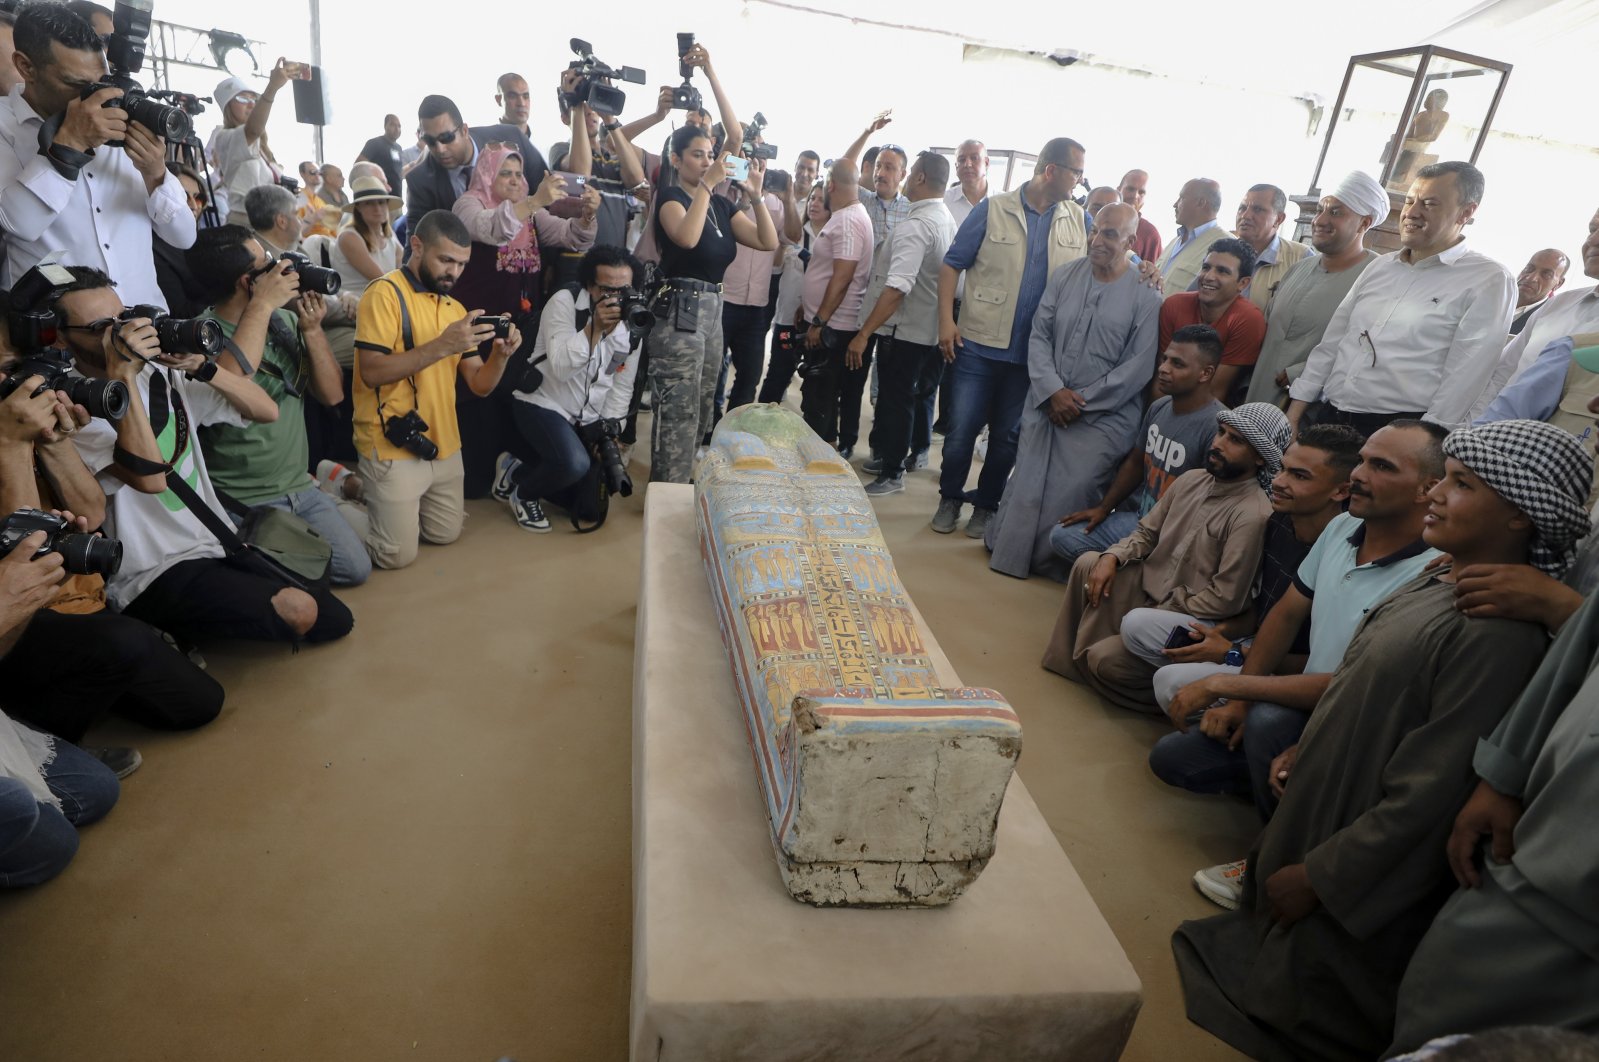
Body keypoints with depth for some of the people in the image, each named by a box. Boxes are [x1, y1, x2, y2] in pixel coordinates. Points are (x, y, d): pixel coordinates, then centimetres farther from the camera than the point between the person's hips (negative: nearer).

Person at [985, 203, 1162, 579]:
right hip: (1047, 404, 3)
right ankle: (1009, 548, 26)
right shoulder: (1065, 275, 4)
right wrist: (1053, 391, -10)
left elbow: (1138, 368, -9)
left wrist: (1080, 402, -11)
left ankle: (1051, 561, 14)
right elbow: (1039, 336, 3)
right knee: (1026, 487, 7)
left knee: (1072, 492, -7)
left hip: (1103, 418, -3)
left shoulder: (1146, 296, -6)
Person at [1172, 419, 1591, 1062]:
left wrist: (1318, 876, -19)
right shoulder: (1434, 581, -1)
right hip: (1320, 806, 8)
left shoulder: (1498, 633, -29)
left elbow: (1430, 793, -27)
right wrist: (1302, 754, 16)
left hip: (1370, 858, -8)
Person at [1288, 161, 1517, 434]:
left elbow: (1463, 379, -11)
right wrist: (1293, 416, 7)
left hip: (1398, 434, -5)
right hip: (1329, 418, 5)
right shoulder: (1379, 268, 14)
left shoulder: (1489, 281, -4)